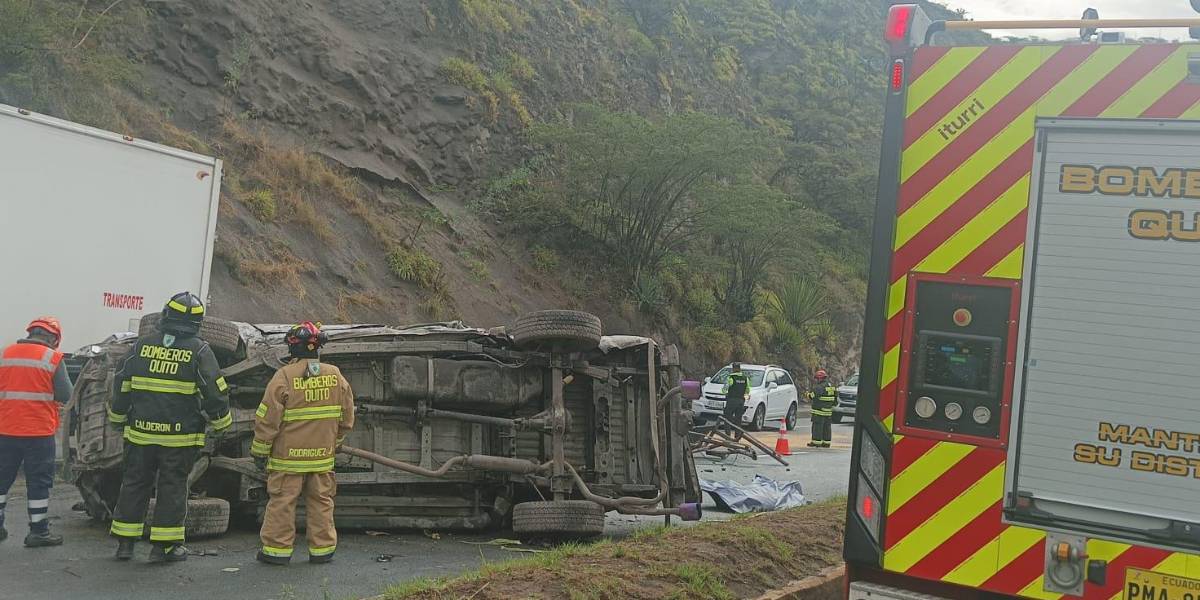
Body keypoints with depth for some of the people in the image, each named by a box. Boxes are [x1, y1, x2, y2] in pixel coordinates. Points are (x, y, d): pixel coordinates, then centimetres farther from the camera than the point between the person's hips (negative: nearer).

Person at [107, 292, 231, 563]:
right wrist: (221, 423, 7)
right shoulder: (199, 351, -8)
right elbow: (214, 392, -8)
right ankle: (164, 545, 9)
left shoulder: (143, 345, 2)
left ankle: (125, 542, 19)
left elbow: (122, 386, 9)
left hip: (141, 432, 3)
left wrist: (118, 418, 22)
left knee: (134, 484, 13)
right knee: (172, 487, 6)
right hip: (181, 436, -3)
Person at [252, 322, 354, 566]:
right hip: (323, 455, 4)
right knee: (321, 502, 12)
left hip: (288, 455, -4)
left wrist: (260, 450, 0)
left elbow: (268, 418, -10)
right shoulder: (336, 376, 2)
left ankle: (277, 549, 11)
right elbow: (347, 417, 10)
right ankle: (322, 549, 16)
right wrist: (335, 441, 23)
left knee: (282, 502, 6)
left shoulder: (284, 376, -12)